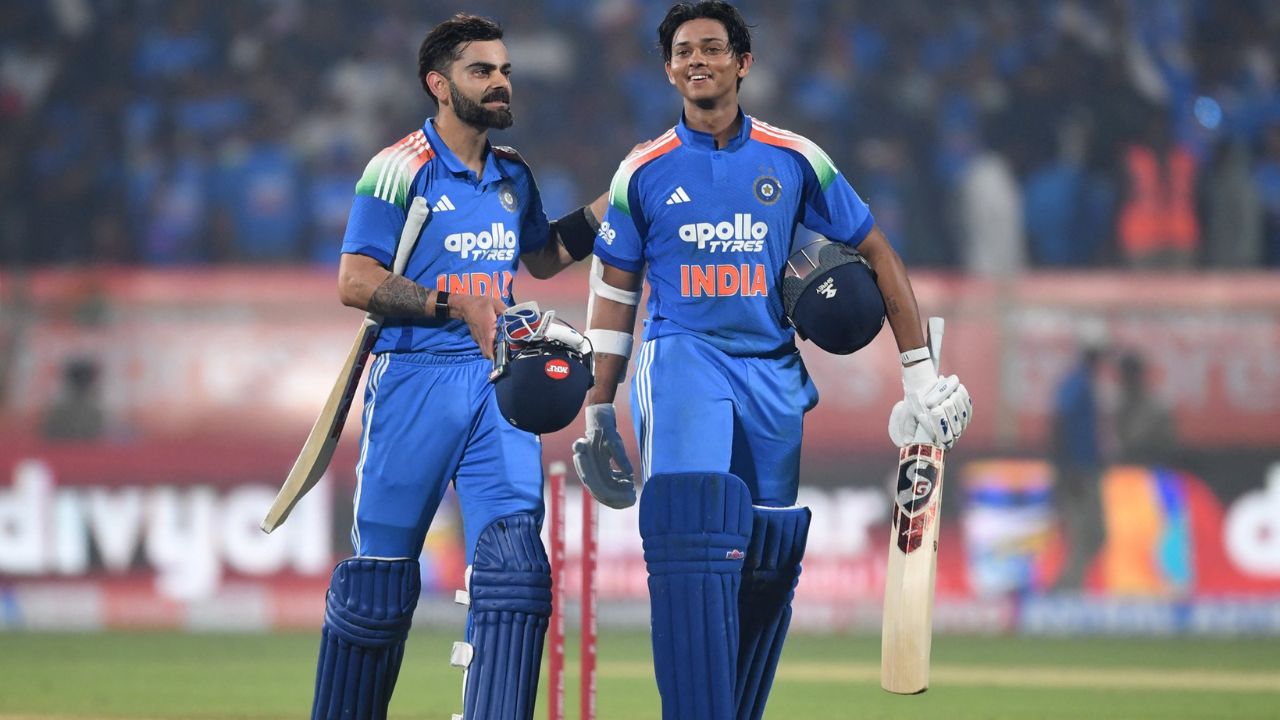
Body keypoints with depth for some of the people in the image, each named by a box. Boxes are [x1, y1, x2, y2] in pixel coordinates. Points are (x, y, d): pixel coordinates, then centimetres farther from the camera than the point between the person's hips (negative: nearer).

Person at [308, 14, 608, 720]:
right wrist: (458, 305, -20)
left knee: (513, 555, -10)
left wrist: (613, 200, 16)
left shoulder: (513, 176, 13)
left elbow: (543, 258, 29)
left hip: (496, 383, 5)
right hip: (414, 381, -5)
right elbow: (356, 282, -13)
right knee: (381, 572, 1)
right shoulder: (401, 168, -7)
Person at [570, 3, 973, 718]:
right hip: (682, 358, -2)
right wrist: (599, 415, 12)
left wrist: (920, 372, 9)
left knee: (769, 562, 2)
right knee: (694, 540, -24)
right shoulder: (646, 171, 6)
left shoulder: (794, 160, 6)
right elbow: (614, 295, 13)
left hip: (773, 375, 2)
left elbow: (876, 253, 12)